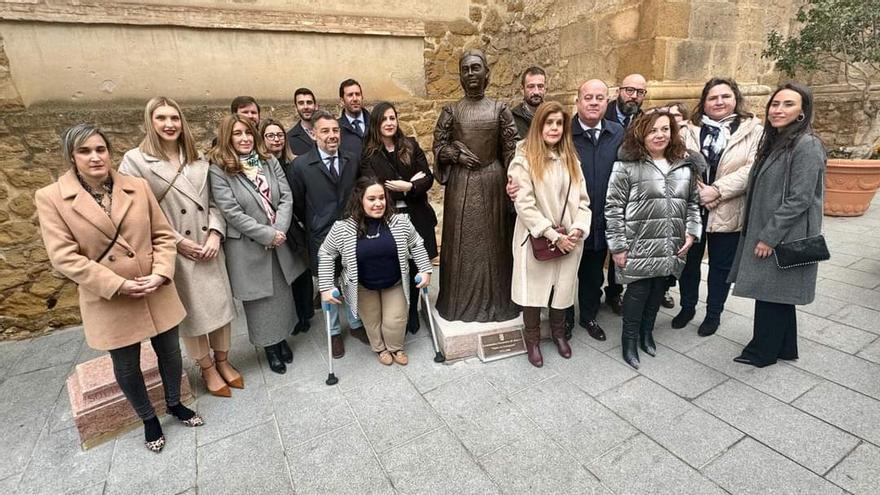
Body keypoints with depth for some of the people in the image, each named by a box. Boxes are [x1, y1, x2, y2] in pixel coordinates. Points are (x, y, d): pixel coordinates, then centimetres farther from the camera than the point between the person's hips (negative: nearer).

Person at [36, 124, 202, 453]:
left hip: (157, 293, 2)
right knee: (127, 367, 15)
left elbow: (164, 235, 1)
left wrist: (160, 274, -13)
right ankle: (149, 419, 39)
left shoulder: (138, 187, -1)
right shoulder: (51, 198, -7)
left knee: (169, 352, 16)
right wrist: (118, 285, -19)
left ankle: (175, 404, 42)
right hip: (109, 301, -2)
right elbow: (64, 257, -12)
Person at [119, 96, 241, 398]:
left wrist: (215, 234, -9)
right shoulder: (135, 160, -5)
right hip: (174, 252, -3)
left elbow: (213, 201, 6)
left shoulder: (197, 160, 8)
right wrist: (176, 241, -13)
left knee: (219, 302, 11)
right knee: (191, 311, 9)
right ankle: (207, 369, 28)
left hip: (209, 247, 4)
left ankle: (223, 361, 31)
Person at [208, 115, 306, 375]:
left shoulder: (269, 162, 5)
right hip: (248, 248, -4)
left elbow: (286, 197, -1)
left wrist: (279, 231, -14)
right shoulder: (219, 170, -9)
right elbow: (232, 212, -15)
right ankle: (269, 347, 28)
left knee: (282, 295, 14)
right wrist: (267, 235, -17)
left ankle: (282, 338, 36)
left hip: (279, 242, 4)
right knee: (260, 300, 9)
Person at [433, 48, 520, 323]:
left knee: (492, 240, 7)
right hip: (461, 184, 0)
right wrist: (457, 155, -12)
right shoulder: (451, 111, 4)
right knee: (462, 241, 4)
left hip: (493, 182, 1)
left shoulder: (500, 109, 5)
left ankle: (494, 300, 23)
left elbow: (511, 150, 4)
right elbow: (438, 147, 6)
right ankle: (460, 301, 18)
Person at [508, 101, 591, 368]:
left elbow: (582, 199, 8)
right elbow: (524, 204, -15)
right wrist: (552, 235, -16)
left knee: (563, 287, 14)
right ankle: (532, 339, 28)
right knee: (534, 289, 7)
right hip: (536, 239, -4)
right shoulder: (524, 159, -9)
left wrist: (577, 229, -9)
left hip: (569, 239, 5)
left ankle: (558, 332, 39)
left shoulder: (571, 158, 10)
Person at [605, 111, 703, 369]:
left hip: (670, 248, 5)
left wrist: (691, 232, 3)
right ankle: (629, 339, 20)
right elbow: (613, 208, -10)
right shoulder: (626, 166, -9)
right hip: (639, 246, -5)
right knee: (638, 291, 0)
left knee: (658, 290, 14)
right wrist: (618, 246, -11)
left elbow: (693, 203, 16)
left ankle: (647, 331, 35)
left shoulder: (686, 165, 8)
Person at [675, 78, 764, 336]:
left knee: (721, 265, 11)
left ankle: (714, 313, 28)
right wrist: (696, 192, -16)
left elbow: (752, 170, -12)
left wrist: (717, 191, -20)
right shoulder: (690, 129, 4)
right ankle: (687, 307, 32)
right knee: (689, 261, 13)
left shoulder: (752, 130, -1)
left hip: (728, 213, -1)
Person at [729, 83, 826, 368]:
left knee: (772, 294, 3)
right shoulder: (774, 141, 12)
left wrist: (769, 236, -18)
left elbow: (799, 199, -18)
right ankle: (784, 347, 32)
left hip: (785, 237, -8)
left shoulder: (806, 145, -14)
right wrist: (760, 234, 12)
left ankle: (762, 352, 19)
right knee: (776, 294, 17)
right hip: (764, 232, 8)